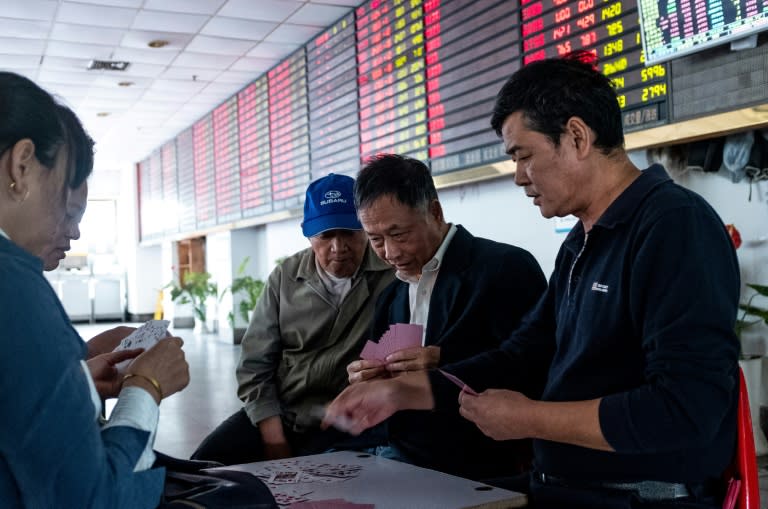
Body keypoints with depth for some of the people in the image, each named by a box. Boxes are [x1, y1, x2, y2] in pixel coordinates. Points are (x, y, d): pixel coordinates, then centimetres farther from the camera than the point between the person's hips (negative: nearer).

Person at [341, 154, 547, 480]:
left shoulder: (506, 266, -7)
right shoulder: (391, 294, 16)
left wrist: (446, 366, -23)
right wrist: (364, 379, -4)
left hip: (471, 466, -6)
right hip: (392, 453, 7)